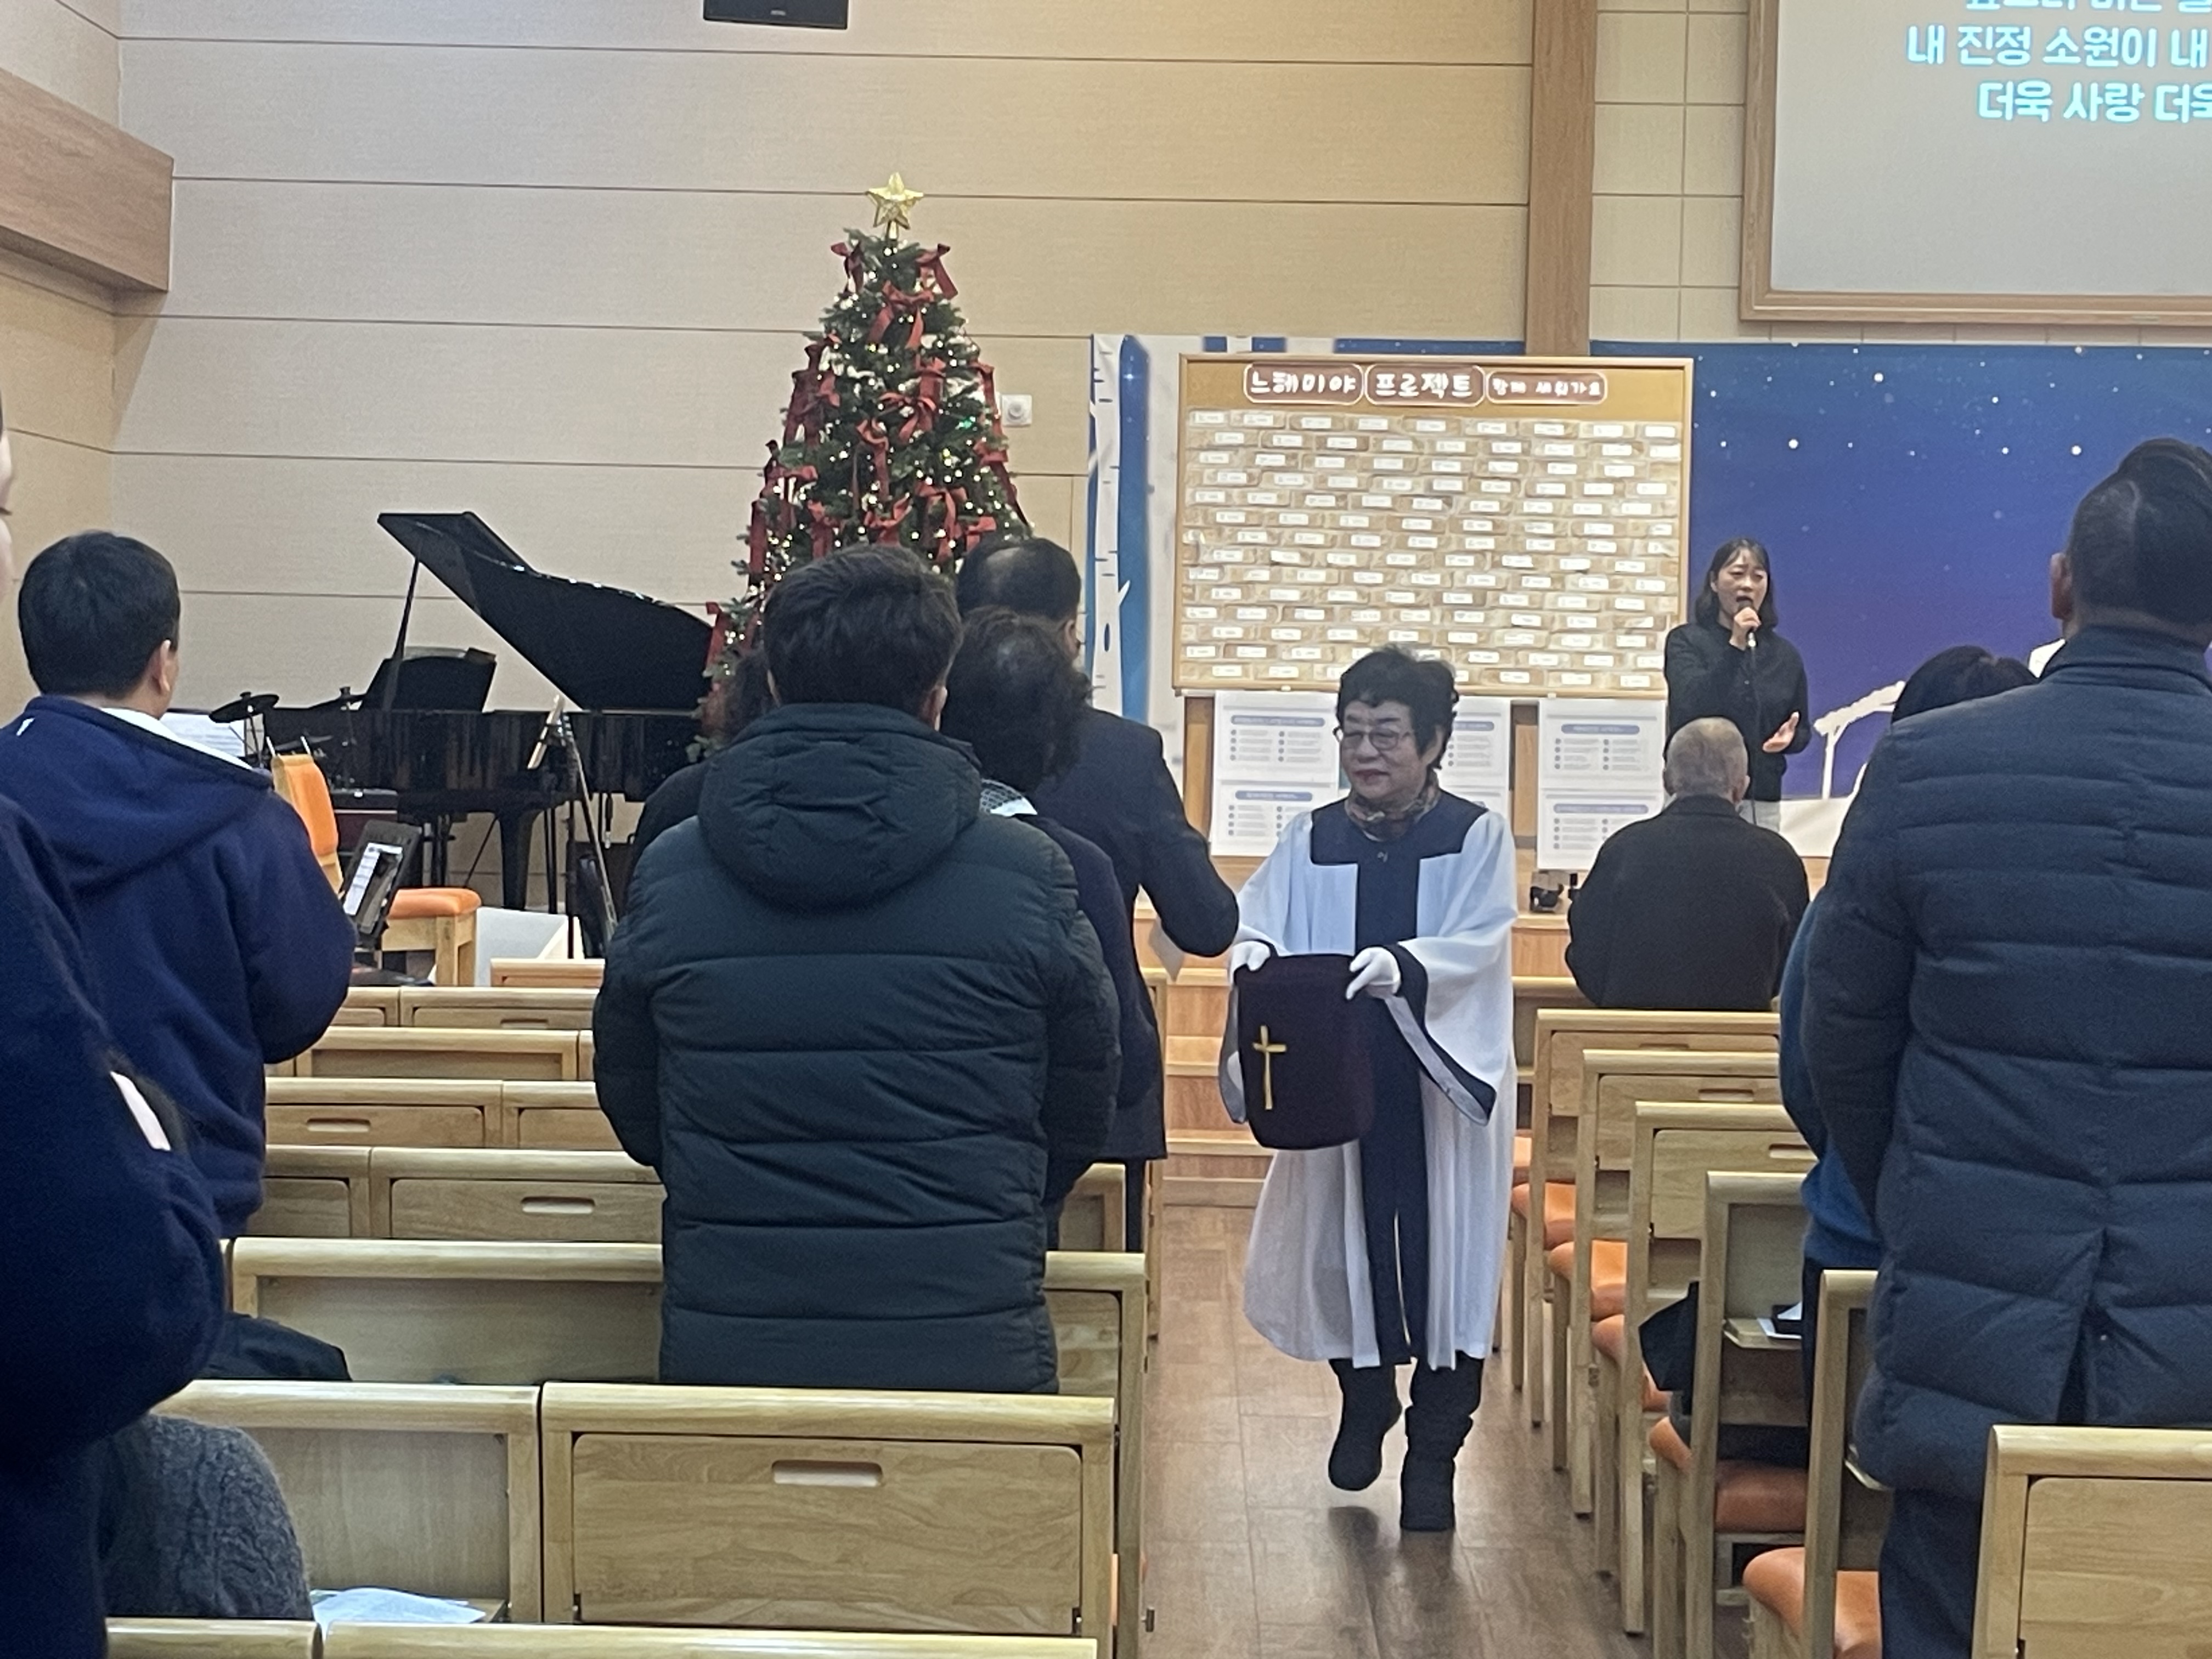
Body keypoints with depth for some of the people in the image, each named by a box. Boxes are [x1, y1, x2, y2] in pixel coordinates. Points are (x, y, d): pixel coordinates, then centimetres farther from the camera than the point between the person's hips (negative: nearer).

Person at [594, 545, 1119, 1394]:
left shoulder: (668, 873, -2)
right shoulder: (1028, 876, -6)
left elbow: (631, 1109, 10)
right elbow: (1082, 1111, 6)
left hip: (722, 1354, 2)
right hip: (972, 1352, -1)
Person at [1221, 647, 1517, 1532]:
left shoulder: (1475, 837, -1)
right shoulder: (1310, 842, 7)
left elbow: (1477, 944, -15)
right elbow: (1258, 921, -5)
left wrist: (1404, 964, -35)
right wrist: (1254, 952, -29)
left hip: (1441, 1086, -2)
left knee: (1443, 1258, -1)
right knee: (1345, 1248, 9)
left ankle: (1433, 1449, 13)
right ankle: (1365, 1396, 36)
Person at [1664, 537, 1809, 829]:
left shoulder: (1784, 655, 12)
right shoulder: (1686, 641, 2)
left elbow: (1804, 730, 20)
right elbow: (1692, 706, -14)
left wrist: (1791, 737, -4)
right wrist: (1734, 646, -17)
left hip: (1763, 802, 3)